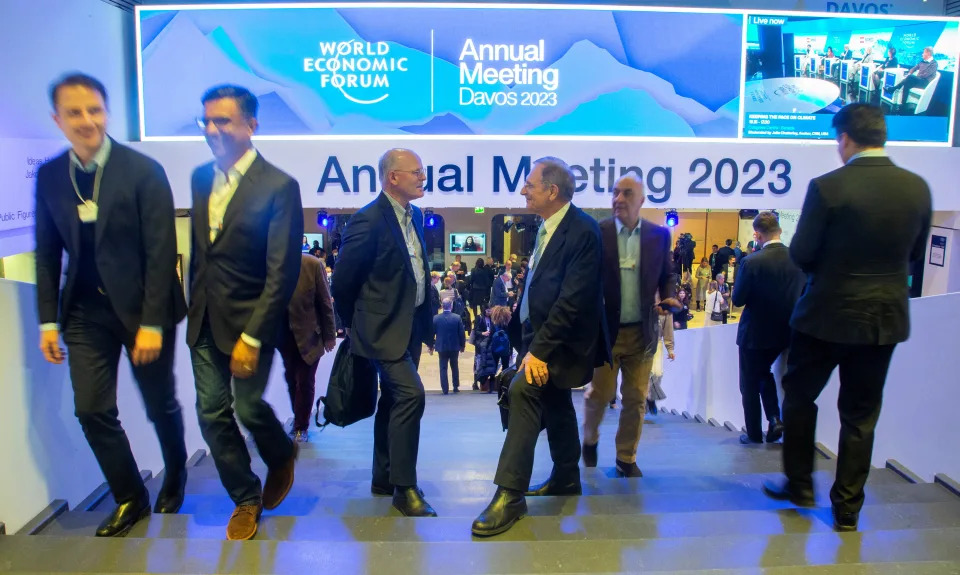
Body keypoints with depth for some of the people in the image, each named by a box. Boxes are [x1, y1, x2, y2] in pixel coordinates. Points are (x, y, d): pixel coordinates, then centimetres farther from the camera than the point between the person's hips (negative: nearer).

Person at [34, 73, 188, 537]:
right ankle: (130, 499, 23)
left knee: (161, 406, 11)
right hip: (85, 312, 4)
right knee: (92, 411, 2)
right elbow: (48, 253, 7)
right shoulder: (49, 176, 2)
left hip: (141, 307, -3)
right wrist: (48, 321, 3)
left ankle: (174, 482, 38)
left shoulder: (143, 171, -12)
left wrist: (152, 323, -17)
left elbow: (162, 252, -14)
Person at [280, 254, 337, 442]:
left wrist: (329, 335, -5)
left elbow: (325, 303, -9)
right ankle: (299, 419, 33)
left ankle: (301, 426, 24)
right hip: (284, 335, 2)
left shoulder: (312, 264, -15)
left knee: (305, 382, 7)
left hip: (309, 335, -2)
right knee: (291, 379, 13)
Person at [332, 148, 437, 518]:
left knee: (393, 399, 15)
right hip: (385, 326, -8)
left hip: (411, 324, 9)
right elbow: (342, 279, -12)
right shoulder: (369, 220, -16)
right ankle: (404, 488, -1)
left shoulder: (415, 216, 9)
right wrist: (355, 323, 0)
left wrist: (426, 321, 15)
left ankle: (383, 479, 29)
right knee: (410, 394, -15)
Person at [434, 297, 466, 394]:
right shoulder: (457, 318, -9)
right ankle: (456, 387, 21)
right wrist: (462, 345, 8)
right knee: (455, 367, 17)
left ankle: (445, 389, 2)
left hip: (442, 347, -1)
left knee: (443, 368, 6)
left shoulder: (436, 318, -8)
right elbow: (461, 333, -5)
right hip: (455, 347, 1)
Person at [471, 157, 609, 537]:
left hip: (562, 338, -9)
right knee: (556, 405, 19)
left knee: (523, 389, -23)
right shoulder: (547, 227, 8)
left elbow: (573, 299, -24)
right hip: (541, 331, 9)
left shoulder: (582, 231, -19)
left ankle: (510, 494, -16)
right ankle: (566, 478, 37)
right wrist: (522, 330, 10)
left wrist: (540, 349, -26)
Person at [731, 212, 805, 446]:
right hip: (785, 332, 5)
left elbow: (738, 299, -16)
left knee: (750, 383, 12)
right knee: (765, 372, 28)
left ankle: (754, 433, 19)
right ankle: (774, 419, 16)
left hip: (755, 334, -5)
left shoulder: (752, 262, -21)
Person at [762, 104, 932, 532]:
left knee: (799, 397, 18)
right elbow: (915, 253, 8)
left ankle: (799, 485, 29)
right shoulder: (918, 188, -2)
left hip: (827, 313, -4)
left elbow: (800, 254, -11)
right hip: (885, 317, 4)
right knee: (860, 414, 14)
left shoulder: (828, 187, -17)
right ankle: (847, 508, 23)